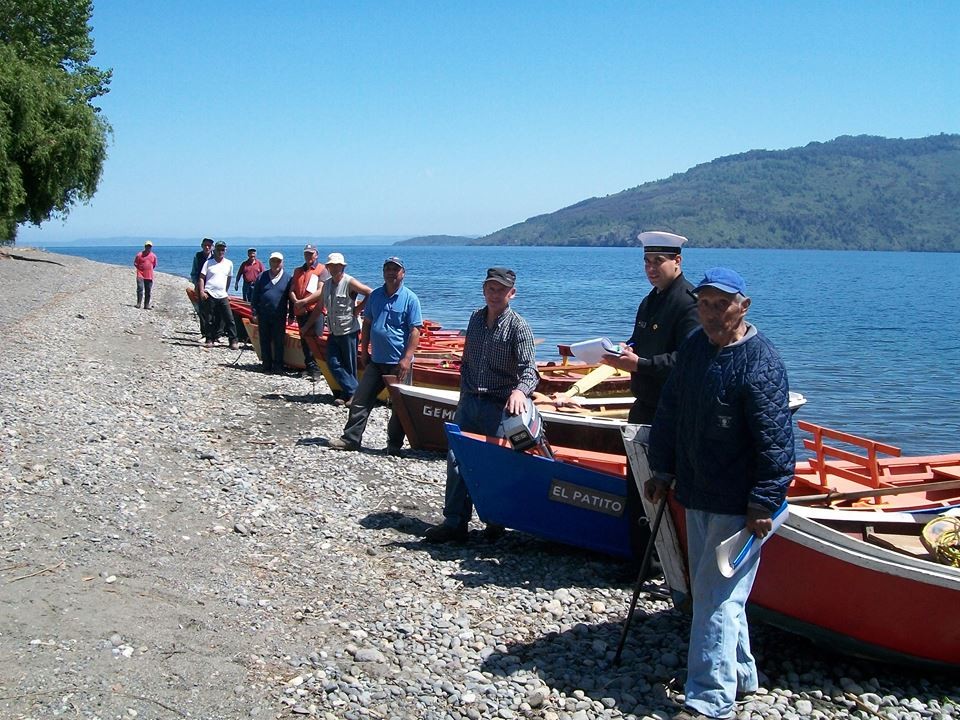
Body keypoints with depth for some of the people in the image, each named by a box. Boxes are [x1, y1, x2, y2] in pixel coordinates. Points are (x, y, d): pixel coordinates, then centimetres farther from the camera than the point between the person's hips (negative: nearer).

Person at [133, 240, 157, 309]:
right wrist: (140, 268, -2)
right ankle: (138, 303, -8)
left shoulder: (153, 256, 7)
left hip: (149, 276, 3)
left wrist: (149, 269, 11)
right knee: (140, 289, -13)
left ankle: (146, 305, 11)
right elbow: (135, 264, 7)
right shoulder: (139, 255, -1)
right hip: (140, 275, -3)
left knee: (148, 291, 5)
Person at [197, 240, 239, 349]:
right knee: (210, 319, 2)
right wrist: (201, 292, -9)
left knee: (229, 319, -3)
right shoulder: (208, 263, 3)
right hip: (209, 295, -2)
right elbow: (202, 278, 1)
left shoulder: (229, 264, 10)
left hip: (222, 295, 2)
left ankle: (233, 340, 1)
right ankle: (209, 340, 12)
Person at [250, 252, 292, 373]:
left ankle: (278, 366, 9)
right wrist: (254, 313, 2)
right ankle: (266, 365, 14)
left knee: (278, 342, 2)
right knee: (264, 341, 6)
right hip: (263, 315, 2)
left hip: (279, 316, -2)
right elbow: (254, 296, 8)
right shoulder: (262, 277, 7)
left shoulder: (287, 277, 3)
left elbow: (291, 298, 5)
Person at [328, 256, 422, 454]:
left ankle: (394, 444, 15)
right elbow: (367, 324, 16)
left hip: (399, 363, -5)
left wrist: (407, 359, -18)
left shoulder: (410, 298, -7)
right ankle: (351, 438, 12)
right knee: (360, 400, 5)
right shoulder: (375, 295, 8)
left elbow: (415, 331, -11)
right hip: (376, 361, 5)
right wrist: (364, 351, 10)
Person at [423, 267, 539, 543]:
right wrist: (465, 392, 13)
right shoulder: (476, 319, 9)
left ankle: (495, 522, 20)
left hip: (499, 407, -6)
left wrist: (520, 390, -42)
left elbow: (529, 369, -22)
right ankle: (455, 522, 8)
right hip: (469, 402, 6)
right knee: (456, 460, 2)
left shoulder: (518, 327, -10)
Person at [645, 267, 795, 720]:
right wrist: (662, 470, 16)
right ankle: (740, 673, 36)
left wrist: (764, 503, -20)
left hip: (738, 504, -9)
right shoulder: (693, 348, 7)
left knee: (717, 597, -8)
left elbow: (775, 441, -19)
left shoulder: (760, 363, -17)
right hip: (697, 495, 9)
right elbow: (669, 412, 16)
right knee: (712, 590, 19)